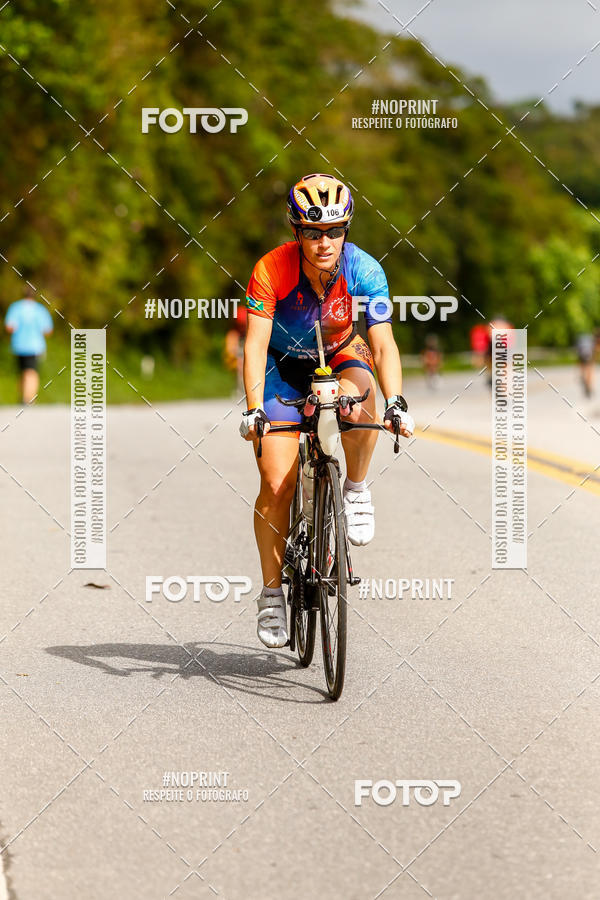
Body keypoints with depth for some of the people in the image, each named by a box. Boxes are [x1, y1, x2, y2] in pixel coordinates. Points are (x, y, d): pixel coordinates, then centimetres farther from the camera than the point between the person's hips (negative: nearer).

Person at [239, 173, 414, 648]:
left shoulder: (364, 270, -25)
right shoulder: (272, 270, -28)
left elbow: (383, 344, -29)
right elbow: (255, 343, -32)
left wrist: (395, 403, -44)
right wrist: (253, 408, -45)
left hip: (341, 356, 1)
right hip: (284, 364, -1)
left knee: (359, 408, -36)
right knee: (277, 484, -11)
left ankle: (356, 489, -8)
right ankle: (272, 592, 4)